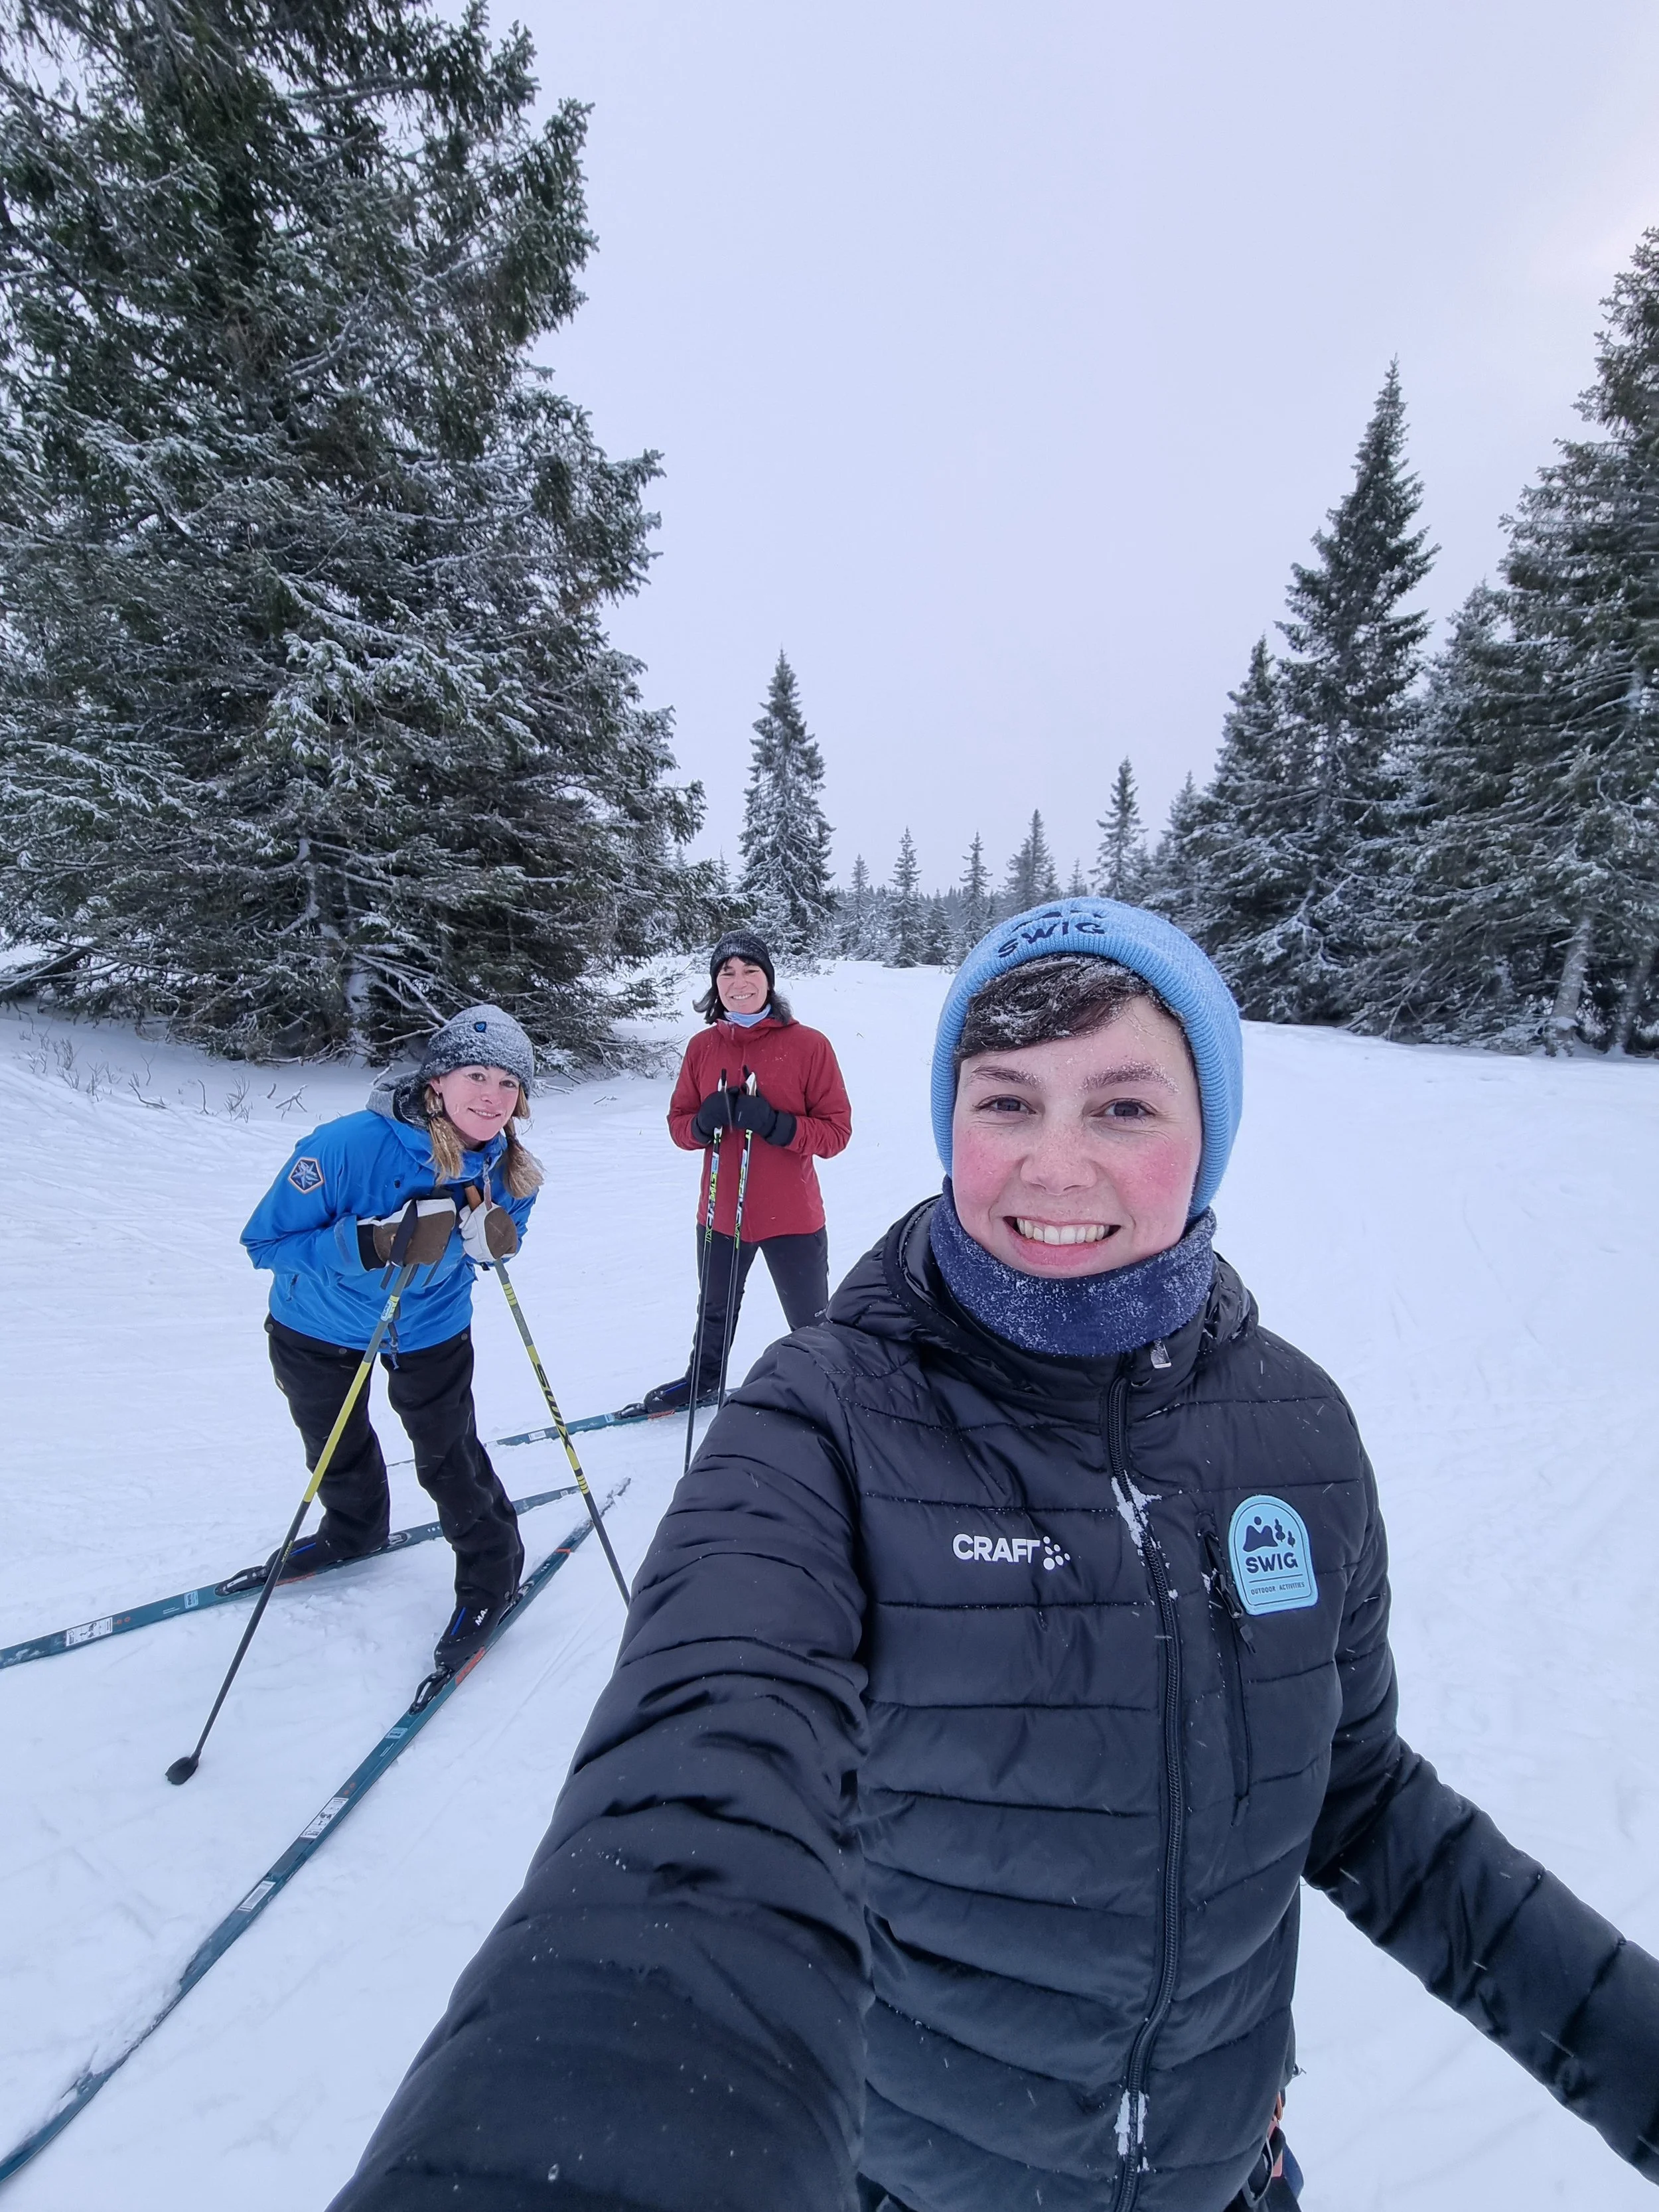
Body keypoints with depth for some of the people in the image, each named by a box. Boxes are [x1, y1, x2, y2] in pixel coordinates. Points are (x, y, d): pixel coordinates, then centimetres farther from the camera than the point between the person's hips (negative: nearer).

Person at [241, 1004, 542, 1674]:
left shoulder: (508, 1169, -23)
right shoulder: (348, 1145, -36)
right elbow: (265, 1241, -27)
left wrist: (493, 1240, -30)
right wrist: (371, 1243, -42)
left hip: (432, 1331, 0)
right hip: (319, 1328, 0)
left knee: (447, 1458, 2)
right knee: (335, 1450, 24)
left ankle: (490, 1574, 28)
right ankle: (355, 1530, 56)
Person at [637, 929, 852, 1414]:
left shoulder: (809, 1045, -12)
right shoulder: (702, 1047, 0)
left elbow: (836, 1131, -12)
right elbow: (679, 1124, 4)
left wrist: (775, 1124, -26)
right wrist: (705, 1122, -18)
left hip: (792, 1217, -4)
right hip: (721, 1212, 5)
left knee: (812, 1325, 9)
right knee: (714, 1311, 27)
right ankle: (704, 1381, 51)